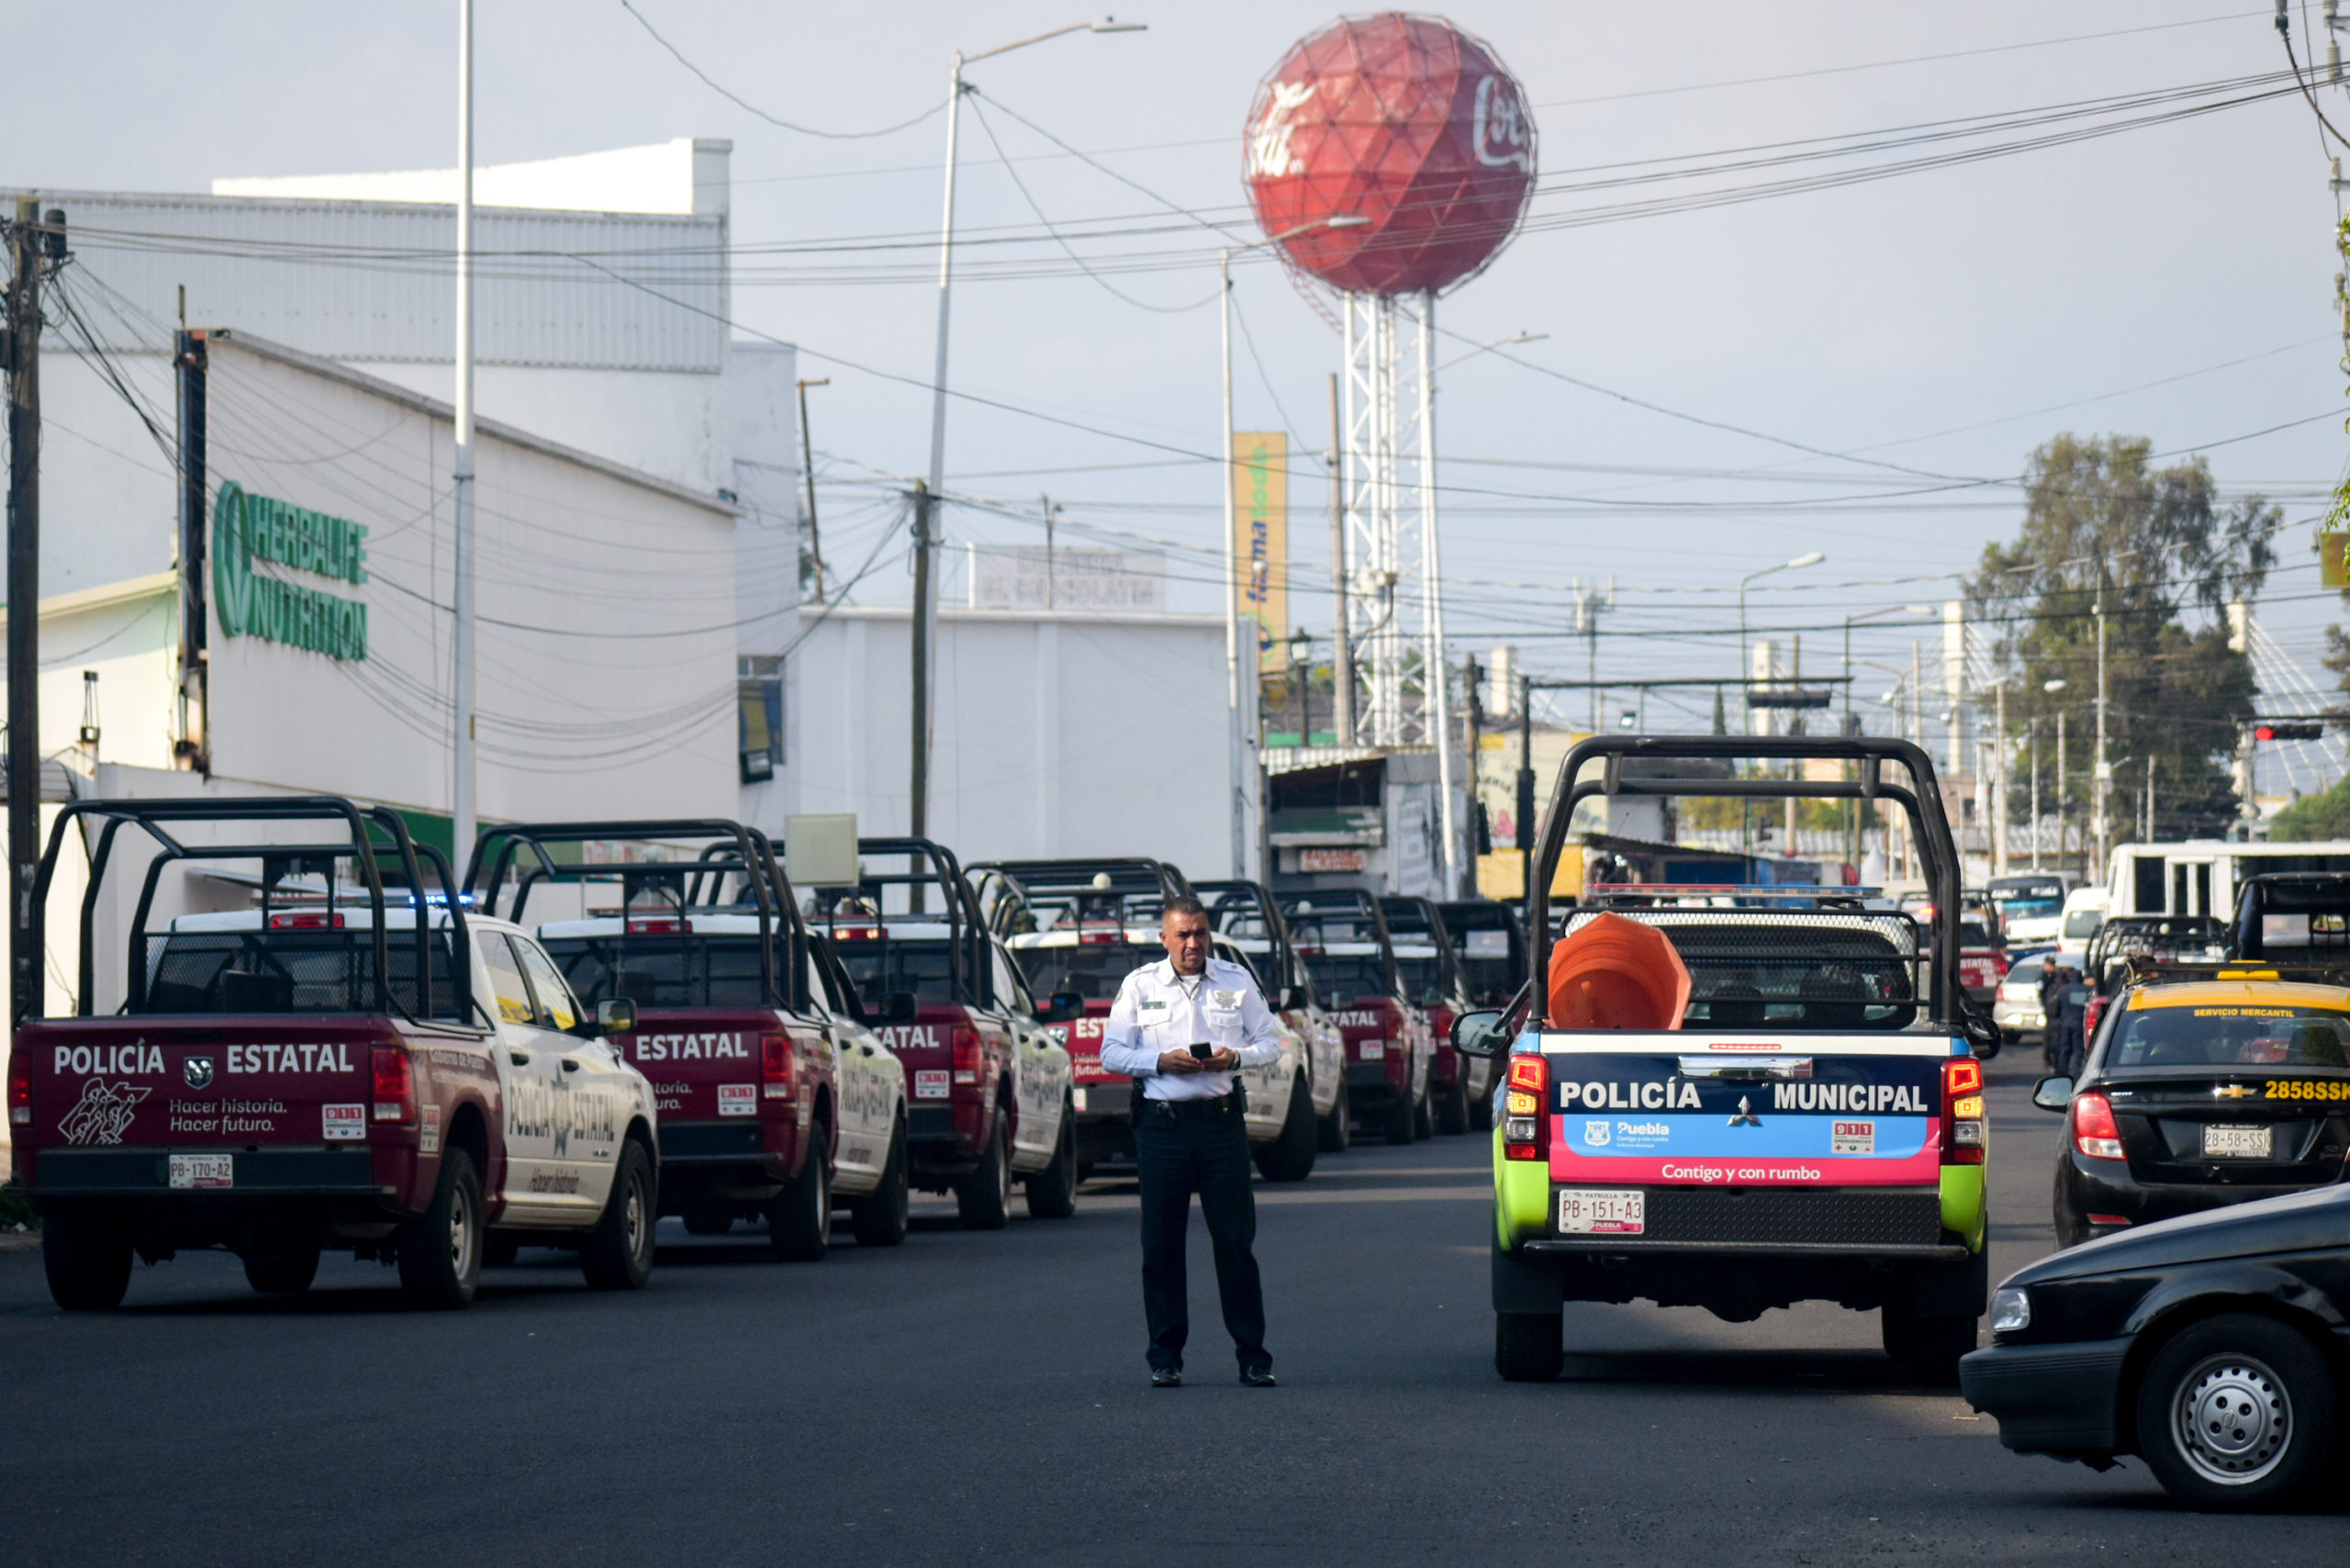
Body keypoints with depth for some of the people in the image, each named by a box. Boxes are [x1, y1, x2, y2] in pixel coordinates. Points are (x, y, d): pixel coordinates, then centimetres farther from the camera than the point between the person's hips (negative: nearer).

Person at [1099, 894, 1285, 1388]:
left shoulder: (1237, 981, 8)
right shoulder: (1139, 986, 6)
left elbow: (1270, 1043, 12)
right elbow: (1111, 1054, 6)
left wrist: (1235, 1056, -9)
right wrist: (1161, 1062, -11)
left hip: (1222, 1120, 0)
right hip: (1161, 1122, 0)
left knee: (1236, 1240, -2)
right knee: (1161, 1244, 1)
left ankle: (1252, 1353, 3)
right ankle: (1166, 1355, 8)